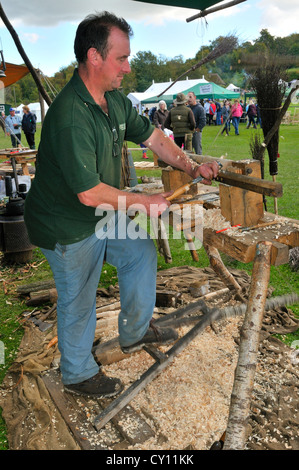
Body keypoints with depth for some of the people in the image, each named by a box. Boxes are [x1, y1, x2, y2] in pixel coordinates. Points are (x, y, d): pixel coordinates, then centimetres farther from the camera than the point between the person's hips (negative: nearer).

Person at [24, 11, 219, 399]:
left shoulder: (115, 100, -1)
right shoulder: (70, 117, -31)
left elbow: (152, 137, 9)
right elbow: (90, 193, -32)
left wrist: (191, 167, -2)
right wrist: (146, 202, -21)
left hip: (102, 216, 9)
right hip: (68, 228, -9)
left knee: (141, 253, 16)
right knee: (78, 300, 7)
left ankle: (134, 332, 36)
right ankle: (78, 375, 34)